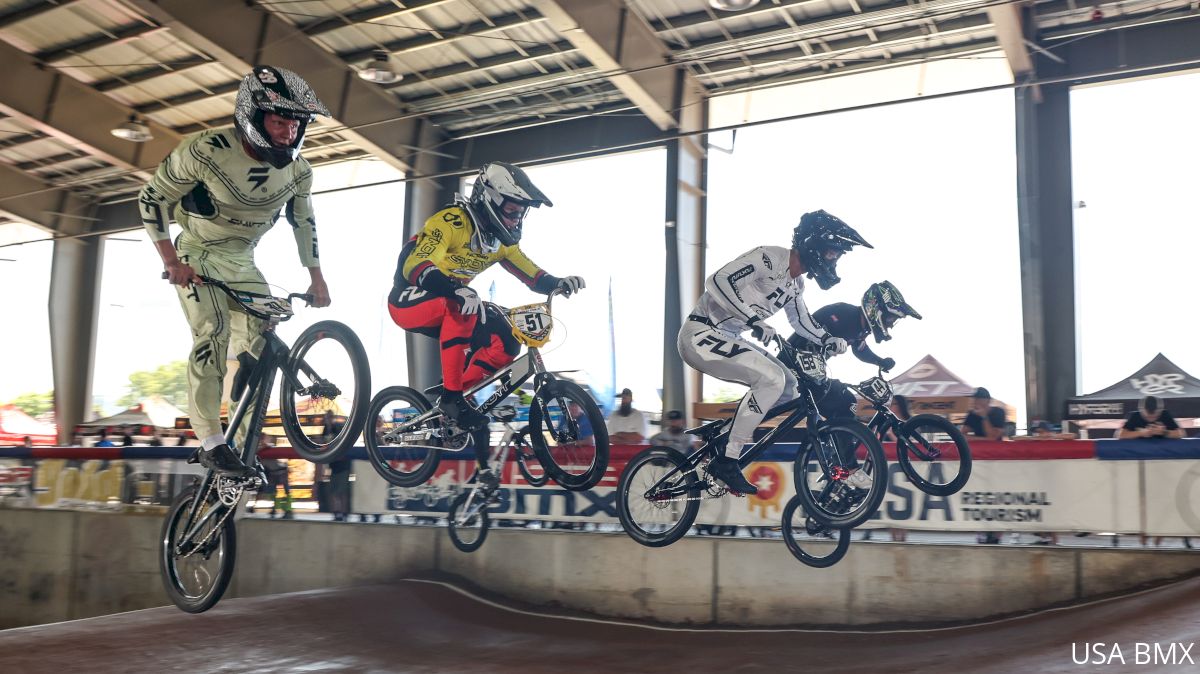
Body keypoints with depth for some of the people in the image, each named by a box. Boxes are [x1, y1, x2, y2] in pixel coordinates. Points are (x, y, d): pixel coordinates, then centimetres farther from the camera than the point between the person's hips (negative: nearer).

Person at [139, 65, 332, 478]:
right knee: (213, 334, -23)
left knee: (263, 342, -7)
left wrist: (317, 280, 2)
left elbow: (303, 221, 4)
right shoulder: (205, 150, -26)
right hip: (197, 256, -5)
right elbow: (152, 198, -16)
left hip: (241, 259, 5)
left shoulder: (297, 170, -13)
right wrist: (171, 262, -22)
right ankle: (210, 444, -21)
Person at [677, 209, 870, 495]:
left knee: (788, 384, 7)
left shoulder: (795, 283, 11)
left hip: (727, 338, 10)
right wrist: (754, 320, -34)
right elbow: (717, 281, -28)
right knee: (772, 379, -22)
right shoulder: (769, 258, -18)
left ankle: (728, 435, 13)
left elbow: (801, 321, 25)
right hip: (701, 334, -10)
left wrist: (828, 339, 7)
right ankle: (726, 460, -16)